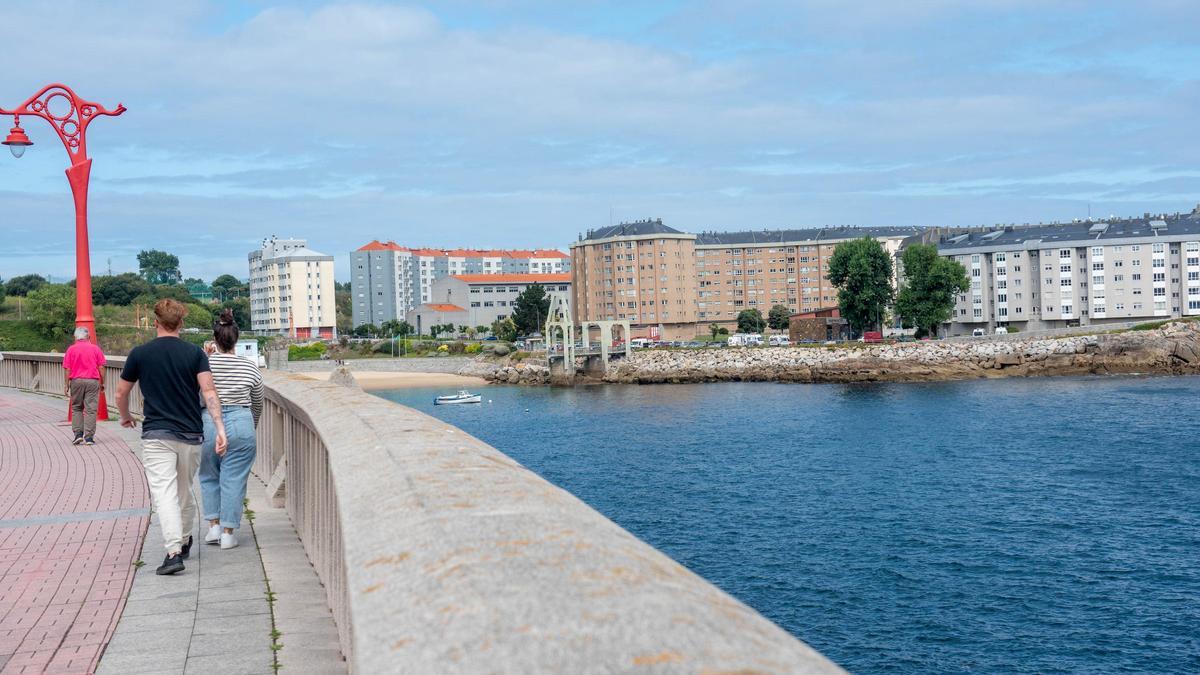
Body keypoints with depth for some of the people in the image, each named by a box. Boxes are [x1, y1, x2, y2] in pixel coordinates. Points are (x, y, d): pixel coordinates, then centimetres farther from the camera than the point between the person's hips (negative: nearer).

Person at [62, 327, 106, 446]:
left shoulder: (71, 349, 1)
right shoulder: (95, 348, 2)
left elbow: (67, 369, -2)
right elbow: (101, 367, 2)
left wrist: (67, 384, 5)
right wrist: (102, 383, 9)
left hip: (76, 381, 0)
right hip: (92, 381, 0)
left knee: (76, 408, 14)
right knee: (91, 409, 0)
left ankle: (78, 433, 5)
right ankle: (89, 437, -2)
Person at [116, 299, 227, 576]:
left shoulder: (140, 353, 0)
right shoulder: (195, 353, 0)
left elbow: (121, 392, 10)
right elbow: (208, 390, -11)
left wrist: (125, 417, 29)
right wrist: (219, 427, -15)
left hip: (156, 434, -3)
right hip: (191, 434, 3)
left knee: (164, 492, -9)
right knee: (184, 490, 20)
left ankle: (174, 551, -22)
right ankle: (184, 540, 35)